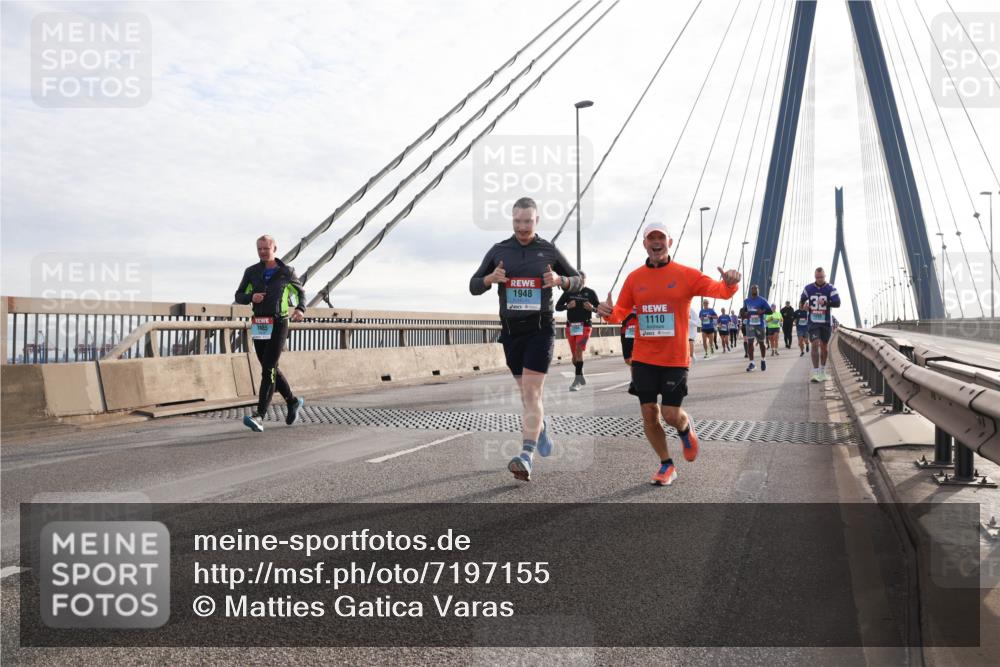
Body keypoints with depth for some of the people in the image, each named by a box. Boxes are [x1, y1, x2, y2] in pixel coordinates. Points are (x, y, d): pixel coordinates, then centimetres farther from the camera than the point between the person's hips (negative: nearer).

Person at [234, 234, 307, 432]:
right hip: (259, 327, 4)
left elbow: (300, 292, 15)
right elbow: (239, 297, 11)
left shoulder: (286, 272, 2)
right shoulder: (251, 272, 7)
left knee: (268, 369, -14)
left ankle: (259, 417, -17)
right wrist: (251, 297, -12)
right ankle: (292, 401, 36)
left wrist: (300, 309, -6)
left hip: (278, 325, -4)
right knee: (270, 369, 13)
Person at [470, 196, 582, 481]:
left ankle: (526, 457, -16)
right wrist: (491, 278, -11)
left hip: (540, 329, -3)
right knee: (527, 393, 13)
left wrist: (560, 280, -10)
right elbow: (474, 286, 11)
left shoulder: (549, 251, 3)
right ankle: (541, 427, 42)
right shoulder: (498, 251, 7)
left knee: (531, 393, -12)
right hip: (510, 330, 3)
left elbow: (578, 281, 12)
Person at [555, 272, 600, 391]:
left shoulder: (590, 293, 2)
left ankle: (577, 380, -18)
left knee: (579, 350, -18)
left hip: (584, 326, -3)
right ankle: (581, 377, 31)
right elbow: (557, 306, 5)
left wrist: (592, 308, -16)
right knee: (575, 355, 10)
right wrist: (567, 306, -15)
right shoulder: (568, 292, 6)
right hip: (570, 326, 3)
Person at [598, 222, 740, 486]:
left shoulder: (686, 275, -3)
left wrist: (730, 284, -30)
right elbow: (620, 313, 8)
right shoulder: (635, 277, 5)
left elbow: (721, 291, -7)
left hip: (675, 358, -2)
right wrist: (608, 312, -15)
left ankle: (686, 429, 35)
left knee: (671, 414, -3)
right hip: (643, 358, 3)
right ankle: (666, 465, 23)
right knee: (649, 413, 4)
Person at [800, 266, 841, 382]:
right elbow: (802, 300, 18)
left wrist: (825, 302, -32)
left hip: (826, 322, 0)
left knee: (824, 347, 11)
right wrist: (802, 304, -6)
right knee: (815, 344, -13)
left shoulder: (831, 289, -4)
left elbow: (837, 303, -15)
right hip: (813, 322, 0)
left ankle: (822, 372, 26)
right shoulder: (808, 288, 3)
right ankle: (815, 373, -15)